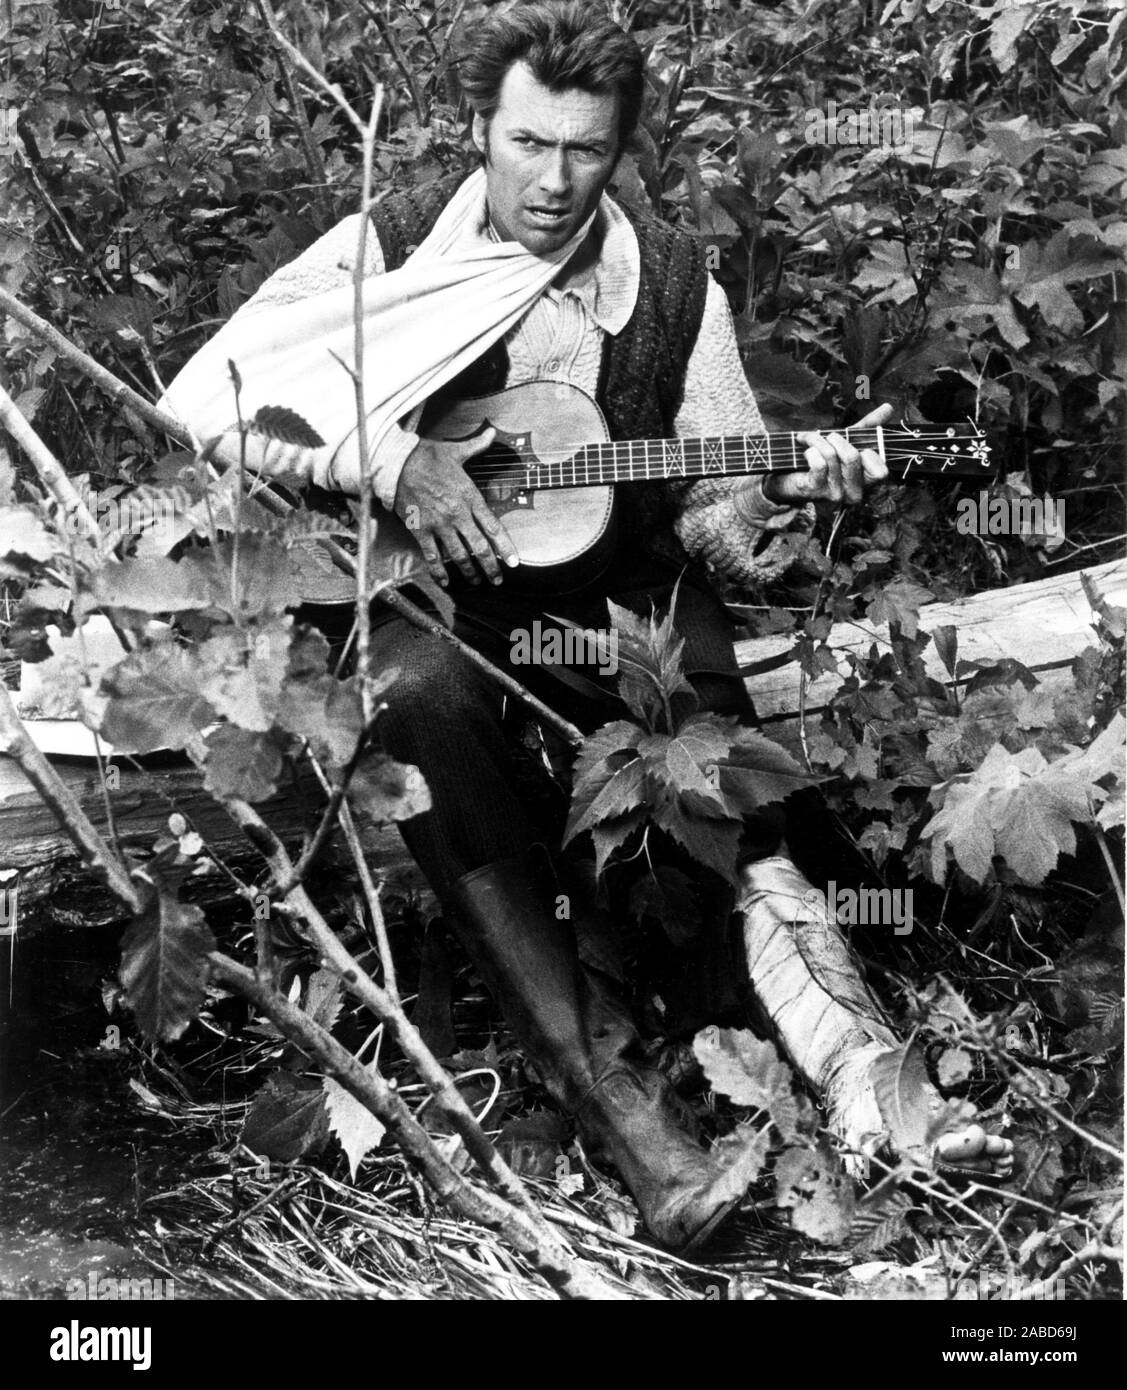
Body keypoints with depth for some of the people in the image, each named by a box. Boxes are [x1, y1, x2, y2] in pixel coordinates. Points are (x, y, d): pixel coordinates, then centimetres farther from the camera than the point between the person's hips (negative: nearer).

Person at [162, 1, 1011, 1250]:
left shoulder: (672, 281, 7)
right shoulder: (393, 247, 0)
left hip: (606, 592, 3)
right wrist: (394, 455, -20)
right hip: (423, 587, -2)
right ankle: (608, 1091, -38)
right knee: (423, 686, -37)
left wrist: (770, 511, -15)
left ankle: (858, 1073, -36)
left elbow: (715, 505, 10)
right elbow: (204, 390, -8)